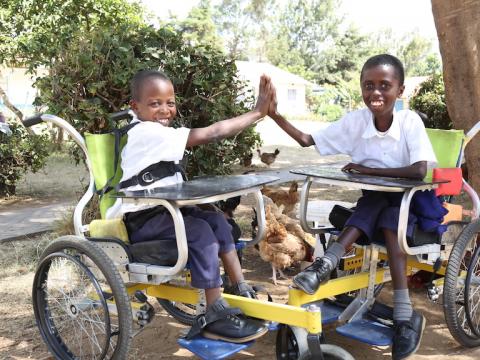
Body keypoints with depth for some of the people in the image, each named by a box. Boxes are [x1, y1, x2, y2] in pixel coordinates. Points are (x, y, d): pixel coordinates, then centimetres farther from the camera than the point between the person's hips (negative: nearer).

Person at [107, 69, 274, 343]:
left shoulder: (155, 132, 16)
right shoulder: (148, 132, -19)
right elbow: (210, 134, -24)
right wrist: (258, 112, -20)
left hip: (161, 210, 11)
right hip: (140, 220, -11)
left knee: (217, 220, 4)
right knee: (200, 231, -27)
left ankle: (242, 293, 8)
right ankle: (215, 317, -21)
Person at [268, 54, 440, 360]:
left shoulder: (410, 121, -16)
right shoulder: (354, 121, -6)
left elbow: (419, 171, -28)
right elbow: (307, 140, -3)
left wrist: (369, 169, -23)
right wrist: (276, 116, -14)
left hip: (406, 200, -2)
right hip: (373, 199, 3)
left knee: (389, 221, -33)